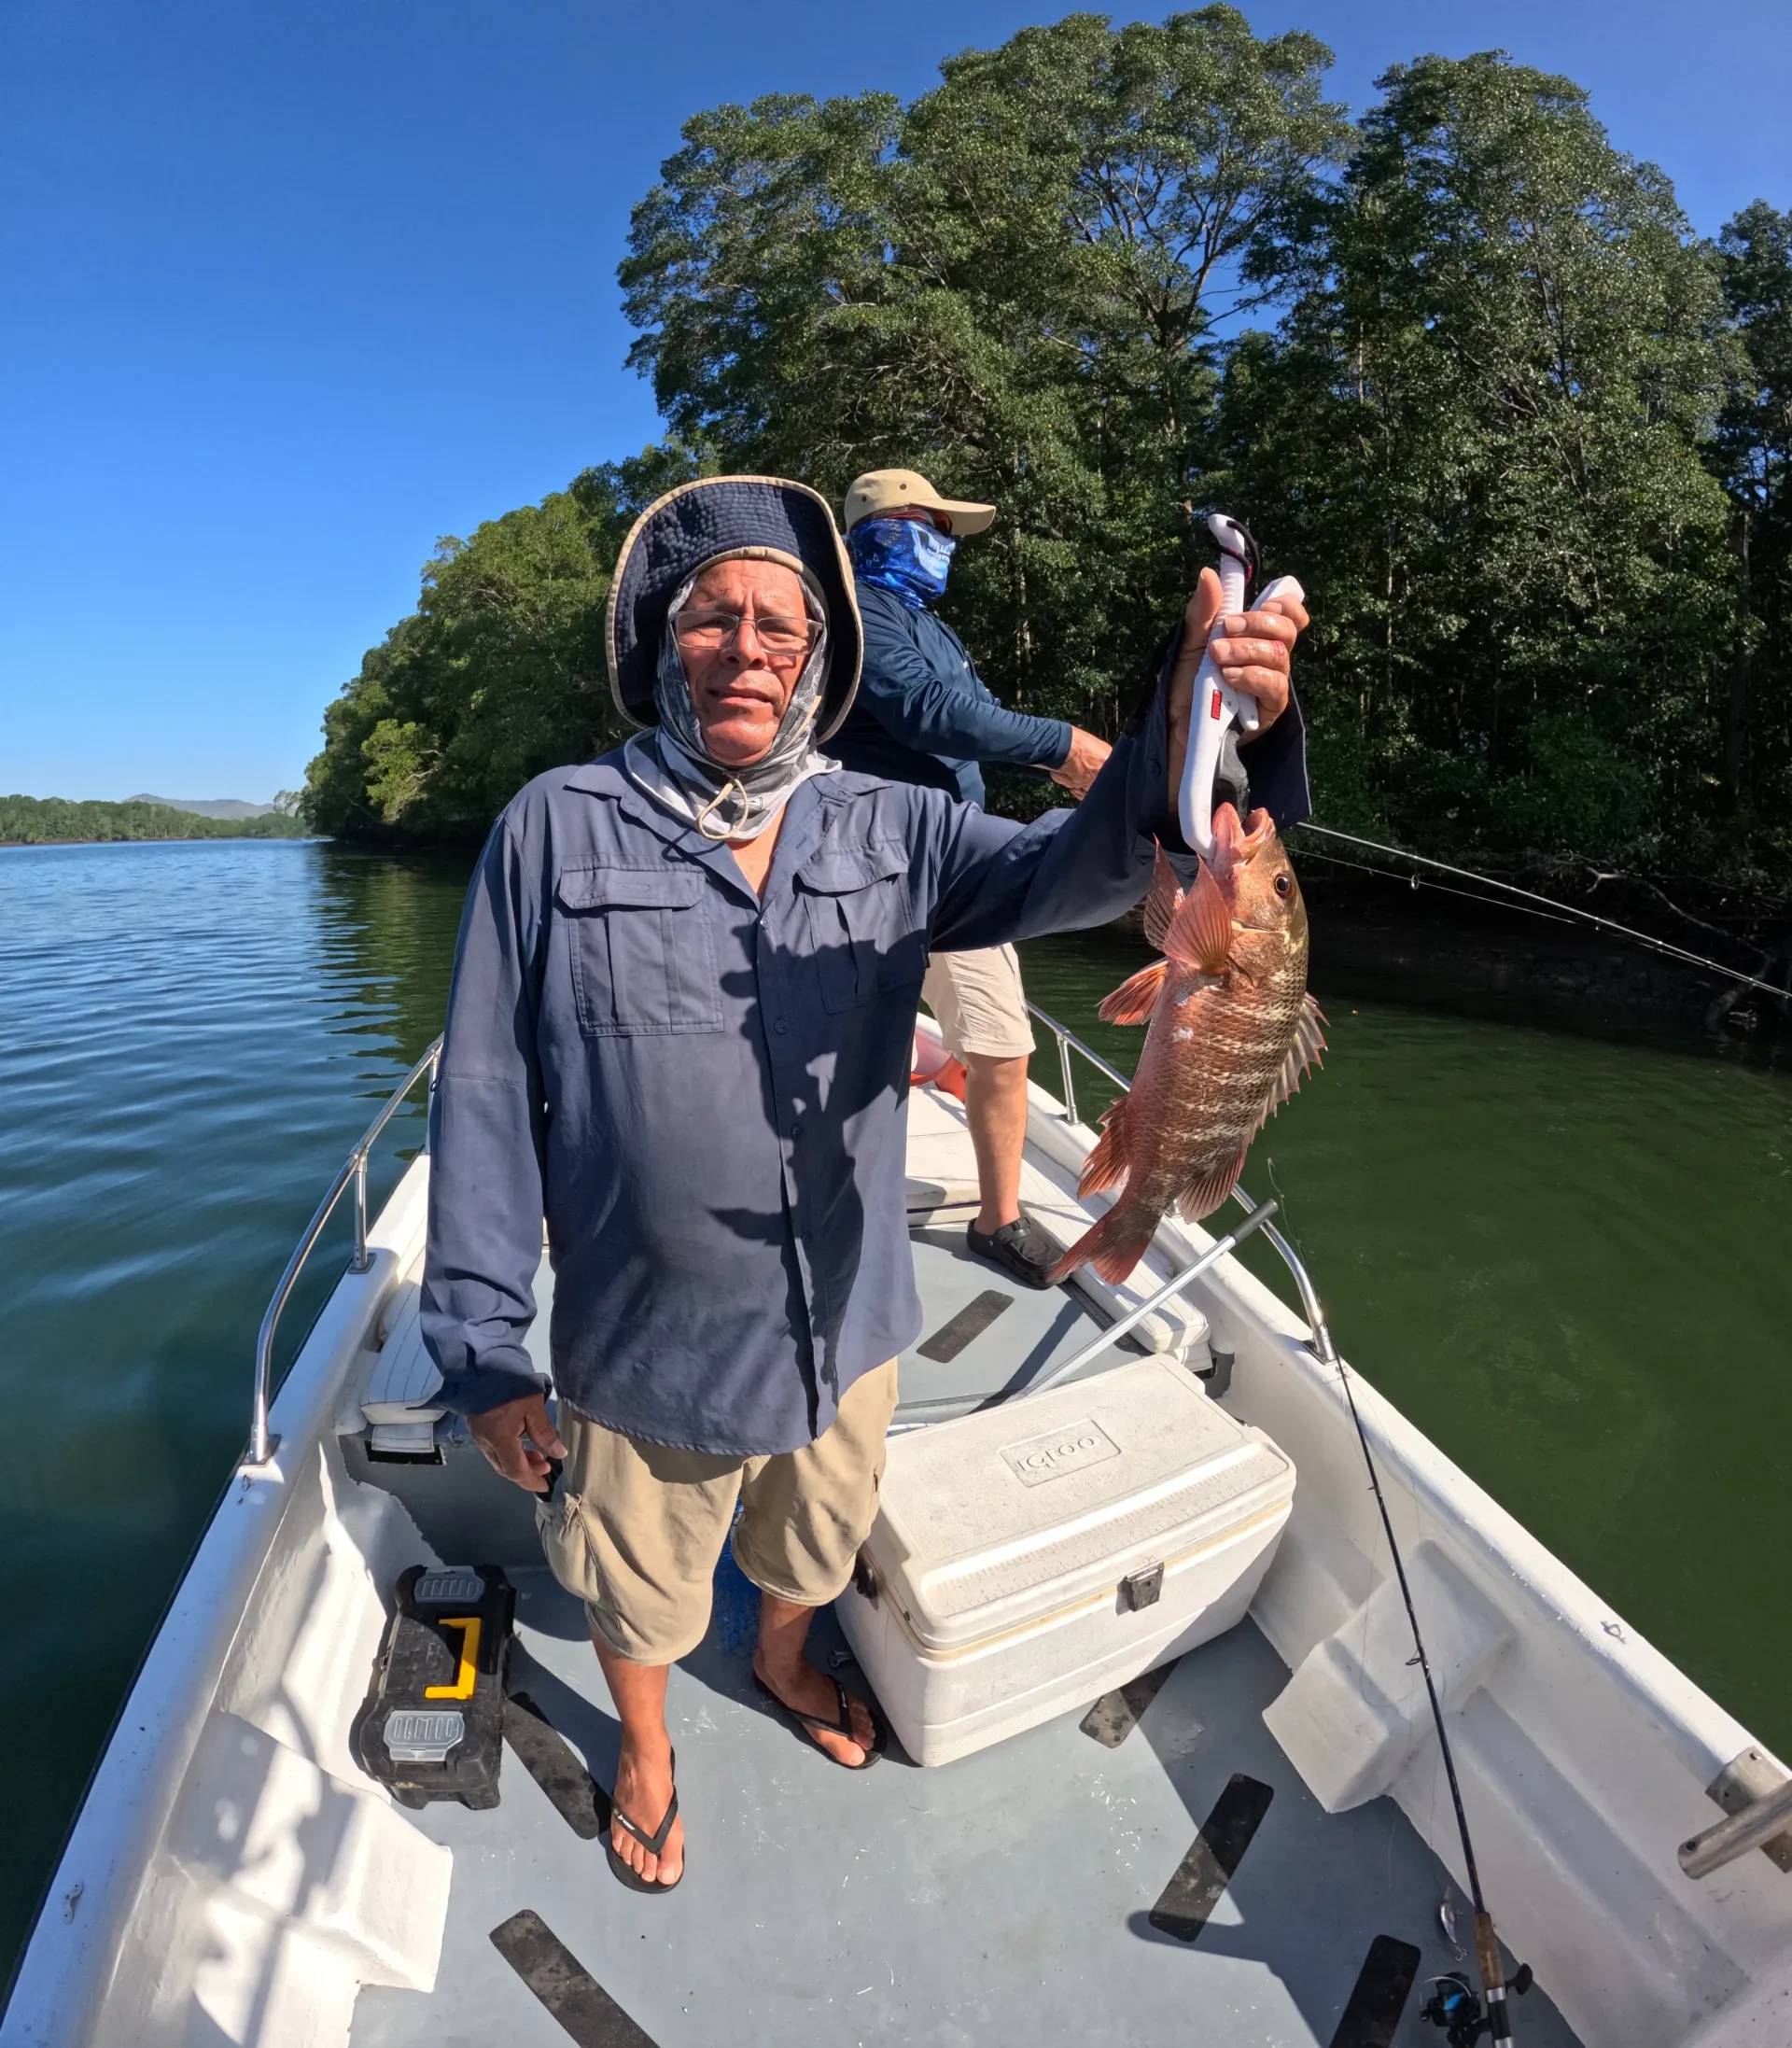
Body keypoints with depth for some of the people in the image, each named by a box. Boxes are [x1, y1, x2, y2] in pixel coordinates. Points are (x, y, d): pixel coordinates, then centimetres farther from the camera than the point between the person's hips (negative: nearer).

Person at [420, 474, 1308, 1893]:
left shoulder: (890, 831, -6)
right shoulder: (558, 831, -12)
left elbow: (1062, 872, -22)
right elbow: (486, 1100, -11)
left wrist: (1177, 750, -44)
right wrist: (484, 1352, -10)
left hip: (847, 1323, 3)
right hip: (647, 1348, -2)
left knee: (815, 1548, 31)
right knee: (643, 1592, 26)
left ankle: (785, 1665, 67)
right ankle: (645, 1750, 61)